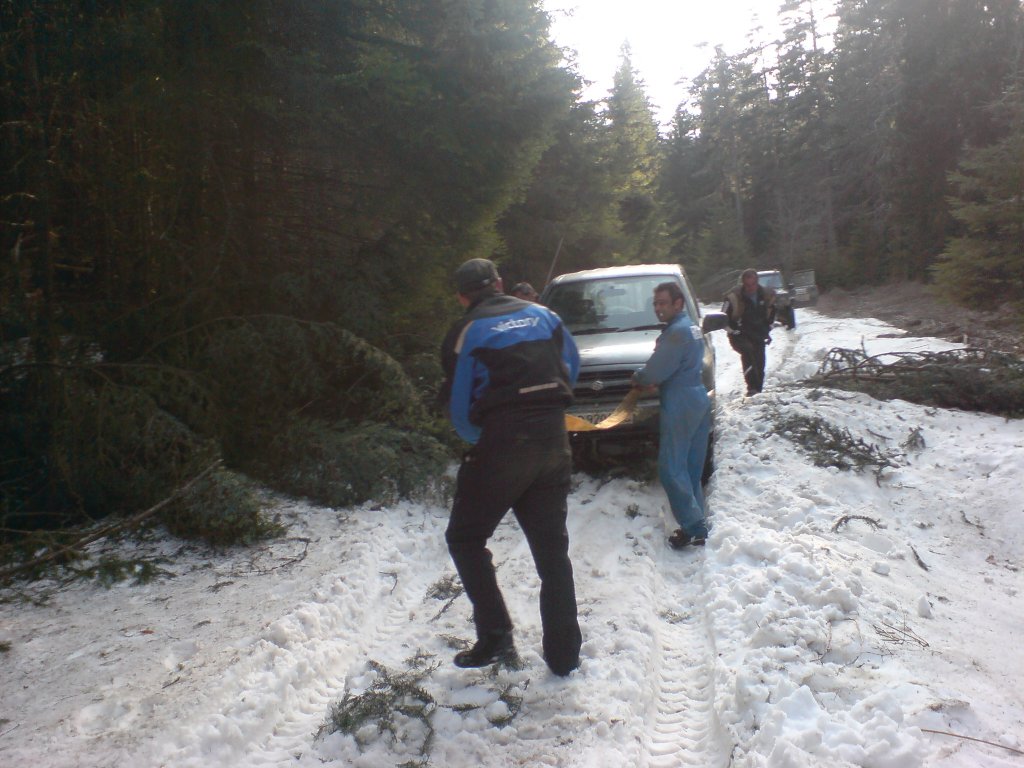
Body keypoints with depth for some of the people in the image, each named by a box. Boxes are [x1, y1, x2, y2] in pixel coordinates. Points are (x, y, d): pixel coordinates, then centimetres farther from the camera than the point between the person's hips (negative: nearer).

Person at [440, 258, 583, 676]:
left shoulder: (466, 333, 1)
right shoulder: (543, 315, 13)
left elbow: (462, 408, 0)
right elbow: (572, 366, 22)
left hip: (501, 445, -5)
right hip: (554, 442, 5)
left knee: (465, 538, 12)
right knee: (552, 549, 12)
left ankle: (495, 635, 5)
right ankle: (563, 654, 16)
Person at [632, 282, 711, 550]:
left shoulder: (677, 332, -16)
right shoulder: (690, 327, 17)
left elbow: (656, 370, -17)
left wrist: (637, 378, 3)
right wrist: (651, 380, 8)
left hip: (680, 406, -10)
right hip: (698, 401, 10)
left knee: (672, 469, -7)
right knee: (691, 467, 14)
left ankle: (693, 527, -7)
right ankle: (697, 523, 20)